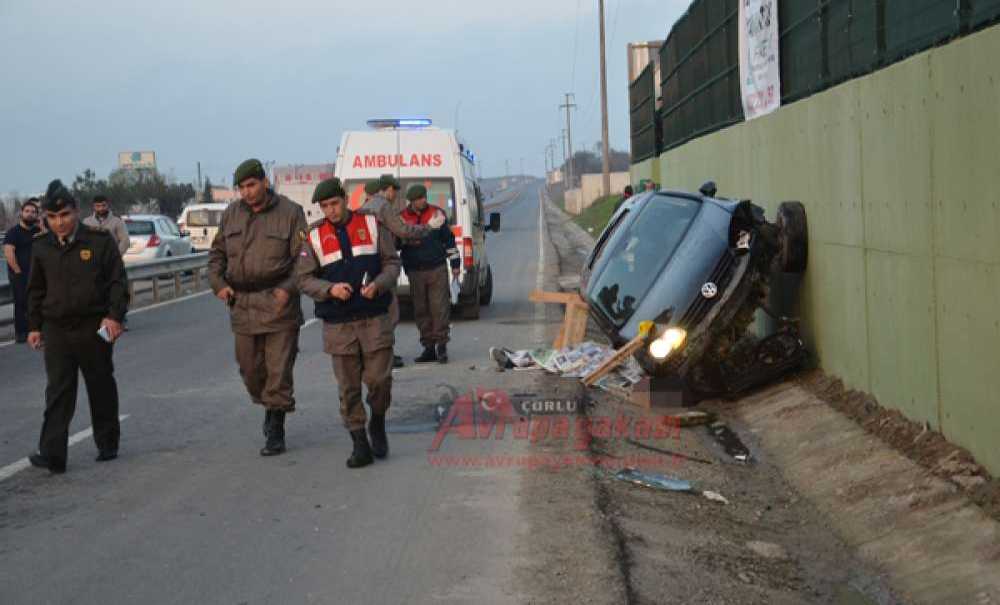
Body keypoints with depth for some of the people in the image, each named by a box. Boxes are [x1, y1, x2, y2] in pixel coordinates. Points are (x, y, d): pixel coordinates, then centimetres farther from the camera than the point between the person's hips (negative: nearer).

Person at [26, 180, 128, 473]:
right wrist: (34, 326, 12)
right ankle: (52, 455, -10)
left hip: (94, 328, -2)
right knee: (58, 393, -4)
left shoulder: (100, 241, -3)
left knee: (101, 388, 10)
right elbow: (36, 290, 16)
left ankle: (108, 445, 24)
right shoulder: (42, 247, 8)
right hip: (56, 330, 2)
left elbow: (117, 282, -4)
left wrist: (115, 315, -14)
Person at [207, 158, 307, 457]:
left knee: (278, 370, -4)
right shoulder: (231, 214, 10)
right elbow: (217, 253, 19)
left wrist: (289, 288, -16)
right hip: (241, 305, 5)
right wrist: (218, 283, 3)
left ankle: (275, 431, 4)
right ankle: (267, 406, 37)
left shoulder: (290, 212, -4)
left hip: (278, 302, -5)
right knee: (250, 369, 11)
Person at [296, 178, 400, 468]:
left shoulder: (372, 224, 4)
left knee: (379, 379, -3)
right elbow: (304, 278, 3)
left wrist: (379, 284, -13)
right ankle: (360, 445, 10)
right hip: (338, 324, 1)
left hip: (375, 319, 0)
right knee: (348, 388, 2)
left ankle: (377, 425, 25)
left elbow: (392, 262, 6)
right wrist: (330, 289, -15)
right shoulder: (314, 237, 4)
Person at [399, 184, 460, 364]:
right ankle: (429, 348, 13)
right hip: (415, 272, 2)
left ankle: (441, 345, 1)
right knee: (421, 310, 5)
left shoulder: (437, 213, 3)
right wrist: (406, 240, -11)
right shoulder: (403, 218, 3)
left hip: (437, 269, -1)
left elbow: (449, 239, 9)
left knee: (440, 307, -6)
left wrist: (455, 263, 8)